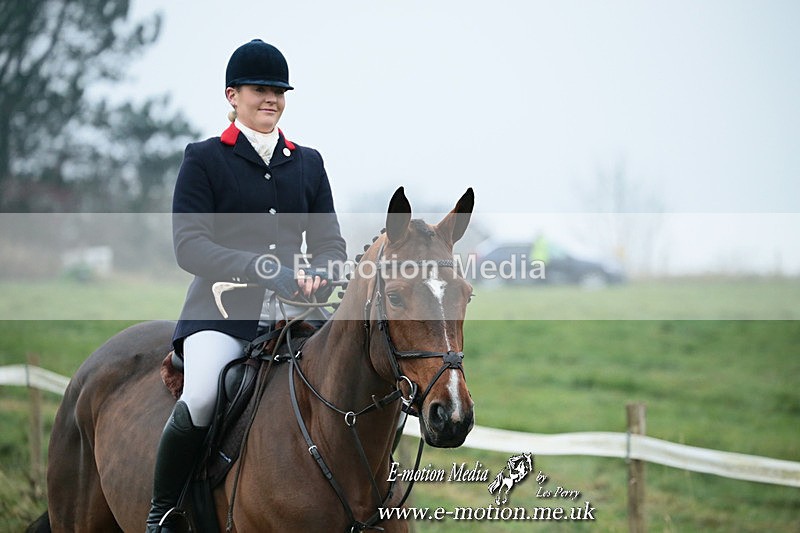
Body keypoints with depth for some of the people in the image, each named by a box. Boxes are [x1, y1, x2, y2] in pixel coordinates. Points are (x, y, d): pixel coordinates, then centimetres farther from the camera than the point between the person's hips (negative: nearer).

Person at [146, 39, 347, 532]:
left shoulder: (308, 163, 18)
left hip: (291, 314, 4)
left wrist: (318, 275, -11)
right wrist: (267, 270, -20)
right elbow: (189, 246, -6)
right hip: (221, 311, -4)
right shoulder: (204, 159, 5)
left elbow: (331, 242, 15)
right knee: (201, 399, -32)